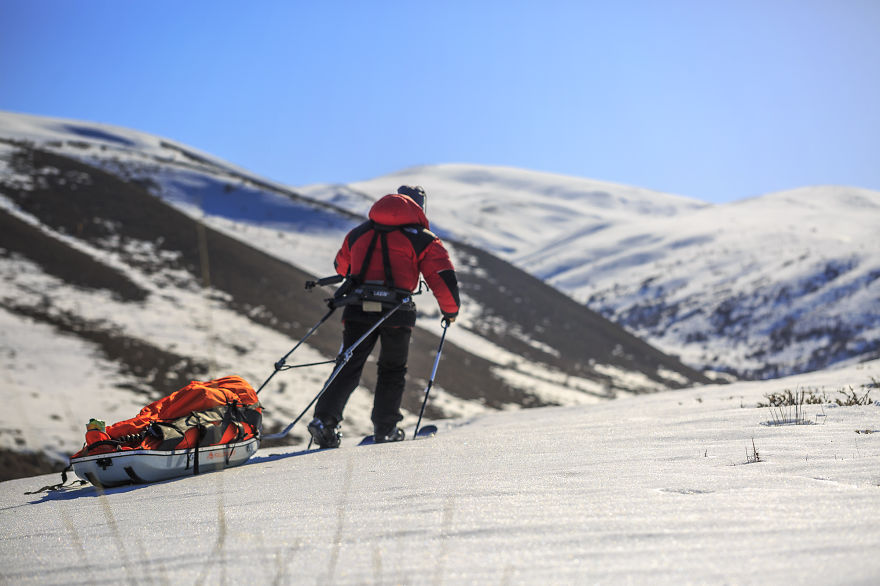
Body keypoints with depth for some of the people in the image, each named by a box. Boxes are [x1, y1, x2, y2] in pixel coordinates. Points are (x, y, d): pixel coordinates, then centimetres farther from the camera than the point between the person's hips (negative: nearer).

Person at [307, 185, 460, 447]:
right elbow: (443, 279, 0)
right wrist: (450, 311, 18)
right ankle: (385, 429, 17)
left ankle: (325, 418, -11)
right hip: (397, 312, -2)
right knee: (392, 370, 16)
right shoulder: (423, 239, 8)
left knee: (349, 367, 6)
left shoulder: (359, 233, 20)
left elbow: (341, 265, 34)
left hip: (358, 308, 2)